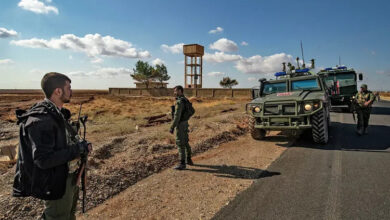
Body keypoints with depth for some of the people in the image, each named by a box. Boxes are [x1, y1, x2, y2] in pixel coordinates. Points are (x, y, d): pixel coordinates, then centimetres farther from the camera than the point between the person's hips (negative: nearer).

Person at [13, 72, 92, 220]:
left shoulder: (57, 113, 3)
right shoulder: (41, 119, -27)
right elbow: (43, 160, -30)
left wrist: (78, 145, 2)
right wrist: (78, 149, -26)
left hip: (68, 178, 9)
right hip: (56, 184, -9)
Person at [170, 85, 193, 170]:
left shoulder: (179, 102, -23)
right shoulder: (185, 100, 11)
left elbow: (177, 116, -27)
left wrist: (172, 127, -23)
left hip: (180, 125, -10)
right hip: (185, 123, 10)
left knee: (180, 144, -4)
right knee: (185, 142, 18)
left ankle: (182, 164, 2)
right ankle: (188, 160, 28)